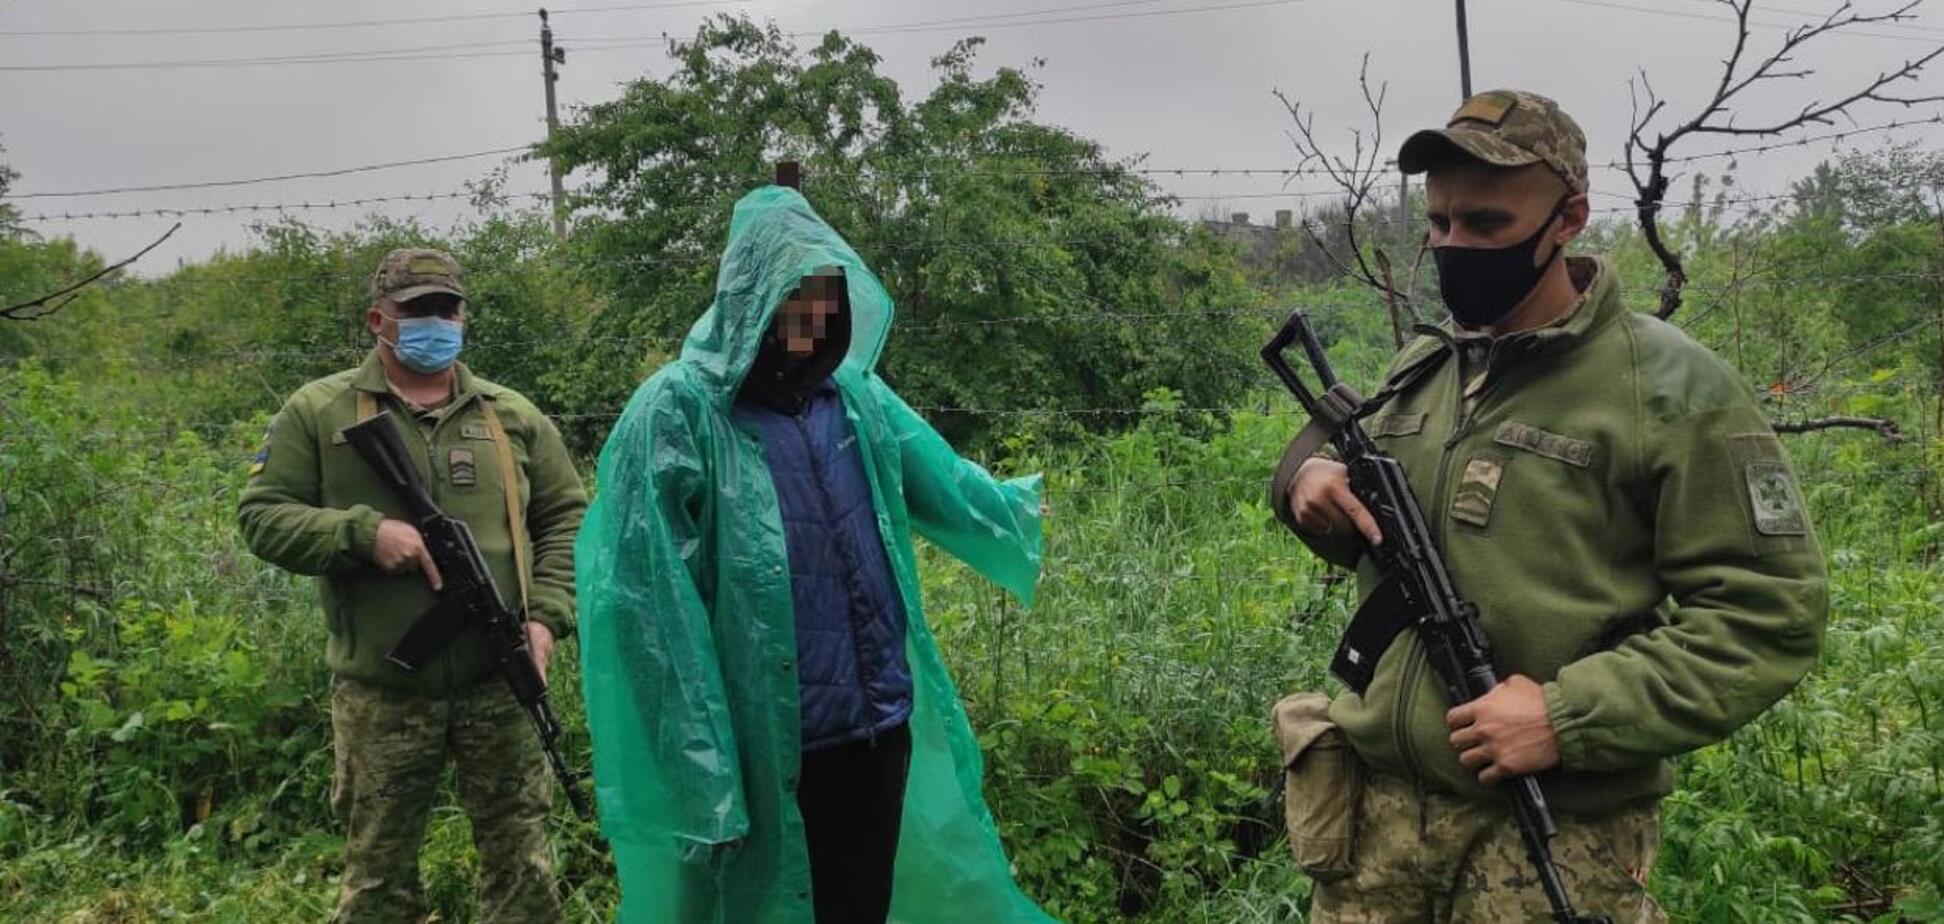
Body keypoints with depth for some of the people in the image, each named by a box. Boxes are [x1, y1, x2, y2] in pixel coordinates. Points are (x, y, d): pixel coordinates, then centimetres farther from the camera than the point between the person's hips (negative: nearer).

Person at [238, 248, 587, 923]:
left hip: (498, 682, 2)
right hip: (381, 691, -1)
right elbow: (263, 516, -2)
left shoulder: (512, 415, 8)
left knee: (521, 858, 10)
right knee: (378, 870, 12)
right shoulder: (318, 412, 2)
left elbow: (565, 516, 9)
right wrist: (363, 532, -17)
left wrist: (547, 614, -4)